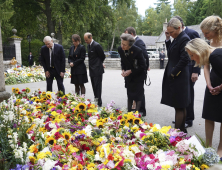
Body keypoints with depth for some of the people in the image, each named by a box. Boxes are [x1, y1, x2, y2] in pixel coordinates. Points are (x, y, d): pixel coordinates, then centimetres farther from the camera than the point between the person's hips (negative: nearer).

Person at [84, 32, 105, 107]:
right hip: (92, 70, 9)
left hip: (97, 70, -8)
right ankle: (96, 101, 22)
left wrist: (100, 63, 8)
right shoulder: (89, 45, 12)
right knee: (94, 87, 14)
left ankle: (99, 103, 1)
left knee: (97, 87, -5)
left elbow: (103, 56, -7)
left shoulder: (97, 45, -15)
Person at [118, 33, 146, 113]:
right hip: (129, 76, 5)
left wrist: (131, 71, -22)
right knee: (129, 95, 16)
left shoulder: (137, 51, -29)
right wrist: (123, 70, -9)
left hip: (138, 76, -5)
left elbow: (143, 66, -18)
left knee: (138, 97, -3)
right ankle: (129, 112, 28)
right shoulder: (120, 49, -13)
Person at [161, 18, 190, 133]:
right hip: (174, 76, 9)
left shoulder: (184, 39, -15)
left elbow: (185, 59, -20)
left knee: (179, 107, -3)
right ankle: (182, 129, 27)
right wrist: (167, 39, 8)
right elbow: (171, 53, 17)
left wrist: (174, 73, -15)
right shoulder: (177, 38, 13)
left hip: (179, 78, -9)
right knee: (181, 107, 16)